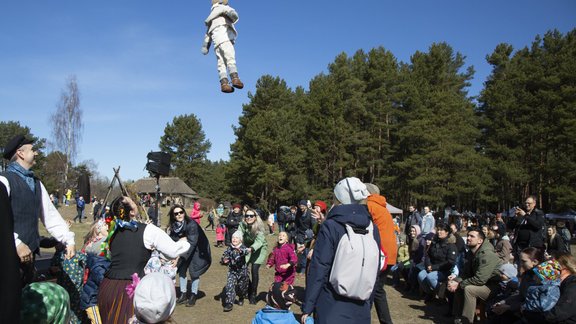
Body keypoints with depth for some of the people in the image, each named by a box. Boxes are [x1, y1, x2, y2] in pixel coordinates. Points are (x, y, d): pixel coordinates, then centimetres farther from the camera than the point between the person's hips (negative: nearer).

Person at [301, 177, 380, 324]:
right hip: (361, 310, 4)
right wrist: (368, 303, 17)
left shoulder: (330, 226, -12)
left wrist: (307, 307, -7)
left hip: (332, 308, -4)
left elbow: (318, 269, -14)